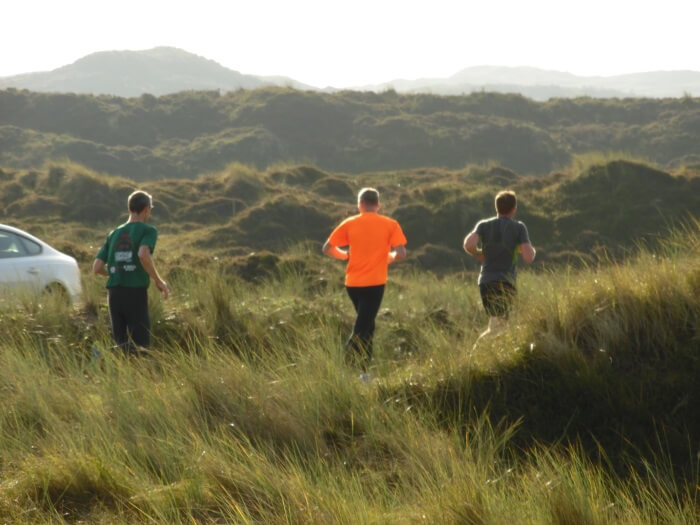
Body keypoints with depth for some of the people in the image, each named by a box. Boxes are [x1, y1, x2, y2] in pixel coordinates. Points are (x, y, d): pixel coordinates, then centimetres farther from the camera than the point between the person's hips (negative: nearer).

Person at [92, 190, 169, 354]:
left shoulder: (114, 234, 17)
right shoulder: (148, 231, 0)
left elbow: (97, 268, 13)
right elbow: (143, 255, -21)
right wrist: (159, 281, -9)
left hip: (114, 293, 6)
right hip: (136, 291, -5)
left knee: (121, 344, 13)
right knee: (141, 345, -2)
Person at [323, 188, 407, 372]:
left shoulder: (349, 224, 3)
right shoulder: (390, 225, -1)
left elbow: (327, 249, 4)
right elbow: (401, 254, -10)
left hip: (353, 283, 3)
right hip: (375, 282, -3)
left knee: (365, 324, 21)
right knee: (363, 328, -5)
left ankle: (363, 369, 18)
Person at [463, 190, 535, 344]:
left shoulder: (484, 225, 7)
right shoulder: (519, 227, 0)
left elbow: (469, 245, -11)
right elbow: (529, 258, -9)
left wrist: (479, 255, 10)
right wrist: (531, 250, 15)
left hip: (485, 282, 4)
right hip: (505, 282, -4)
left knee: (497, 326, 18)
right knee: (496, 328, -10)